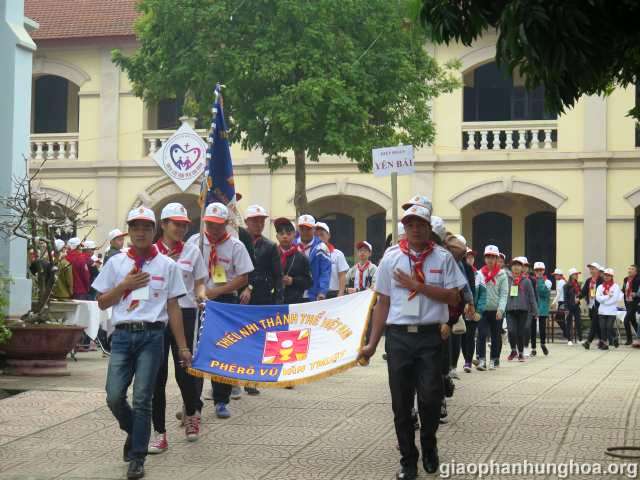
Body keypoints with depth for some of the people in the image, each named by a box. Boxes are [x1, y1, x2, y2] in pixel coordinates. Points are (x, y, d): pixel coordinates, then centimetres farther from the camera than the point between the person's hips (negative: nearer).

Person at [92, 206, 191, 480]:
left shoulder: (167, 265, 6)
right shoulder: (116, 263, 9)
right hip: (123, 335, 2)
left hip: (152, 336, -2)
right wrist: (125, 285, -6)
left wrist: (182, 347, 5)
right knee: (114, 396, -6)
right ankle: (134, 431, 26)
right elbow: (102, 303, 10)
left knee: (142, 400, -3)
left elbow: (173, 308, 8)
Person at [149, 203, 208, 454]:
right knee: (157, 372, -1)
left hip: (184, 313, 0)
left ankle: (191, 412, 31)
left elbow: (199, 283, 7)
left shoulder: (192, 251, 7)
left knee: (183, 368, -1)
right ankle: (159, 432, 7)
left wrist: (201, 293, -13)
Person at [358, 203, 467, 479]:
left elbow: (453, 298, -4)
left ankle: (429, 447, 25)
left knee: (430, 397, -4)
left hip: (430, 336, -1)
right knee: (401, 402, 6)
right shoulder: (391, 257, 5)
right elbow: (382, 302, 7)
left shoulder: (443, 258, 2)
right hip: (398, 336, 1)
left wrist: (418, 286, -11)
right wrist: (372, 344, 5)